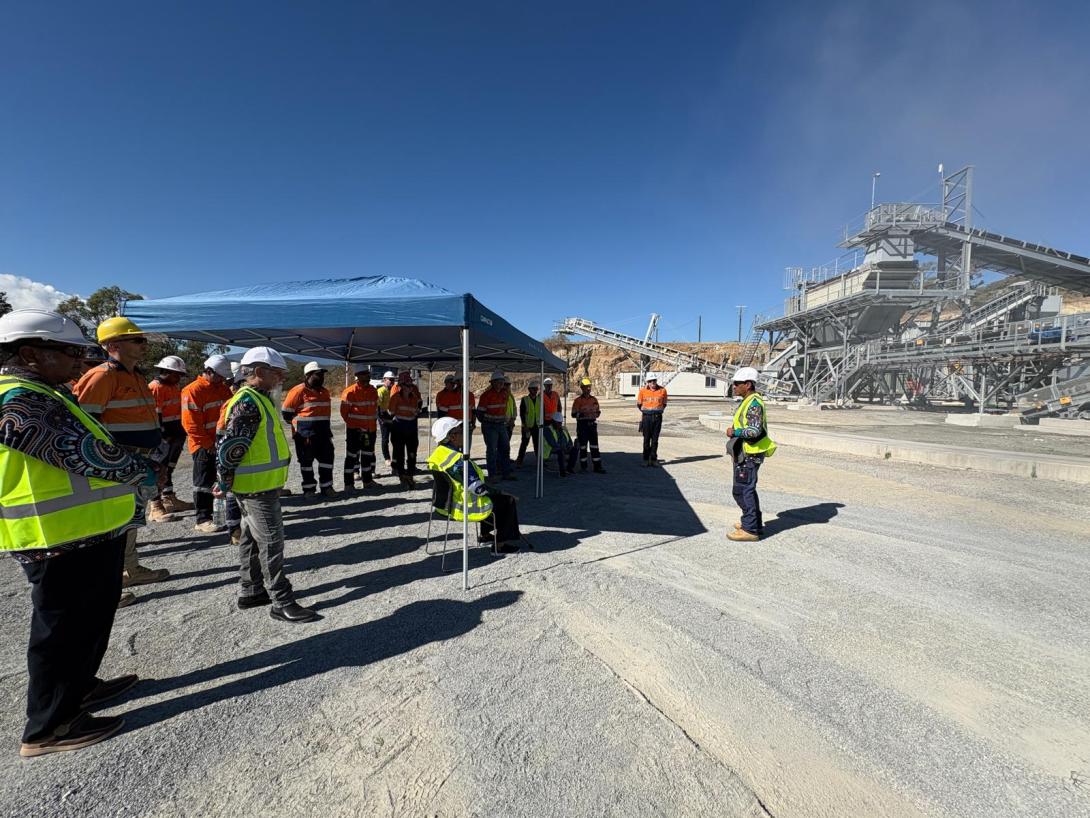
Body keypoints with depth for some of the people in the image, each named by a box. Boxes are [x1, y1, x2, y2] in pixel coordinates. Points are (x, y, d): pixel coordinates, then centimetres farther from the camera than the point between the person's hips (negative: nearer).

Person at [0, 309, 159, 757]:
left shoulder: (44, 394, 13)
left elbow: (84, 445, 19)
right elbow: (81, 452, -26)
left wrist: (131, 476, 7)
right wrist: (141, 472, -11)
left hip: (89, 535, 10)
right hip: (61, 543, -10)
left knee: (90, 619, 24)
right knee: (64, 631, 5)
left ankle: (80, 686, 42)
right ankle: (49, 727, 22)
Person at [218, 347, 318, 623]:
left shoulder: (259, 399, 14)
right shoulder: (247, 402, -19)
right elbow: (229, 446, -23)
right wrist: (226, 482, -13)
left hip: (264, 484, 10)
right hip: (256, 486, -10)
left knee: (252, 539, 19)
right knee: (271, 543, -4)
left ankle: (250, 592, 32)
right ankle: (282, 603, 5)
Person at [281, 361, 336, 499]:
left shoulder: (324, 391, 11)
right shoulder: (299, 391, -12)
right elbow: (286, 411, -8)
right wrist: (298, 425, 1)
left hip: (323, 432, 7)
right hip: (304, 433, -6)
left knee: (327, 458, 6)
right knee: (306, 460, 5)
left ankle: (326, 486, 16)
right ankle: (309, 488, 16)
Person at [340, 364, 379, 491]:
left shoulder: (373, 390, 8)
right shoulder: (350, 392, -11)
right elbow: (344, 411, -8)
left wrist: (374, 422, 11)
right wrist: (352, 424, -8)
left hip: (370, 429, 6)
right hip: (355, 429, -6)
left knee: (368, 454, 15)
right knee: (352, 455, -2)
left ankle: (367, 480, 26)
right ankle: (349, 483, 3)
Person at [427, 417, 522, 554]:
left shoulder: (436, 456, 0)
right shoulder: (460, 460, -29)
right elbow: (478, 487, -27)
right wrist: (496, 491, -9)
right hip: (466, 508, -9)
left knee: (490, 497, 30)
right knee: (509, 501, 4)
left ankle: (484, 534, 37)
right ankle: (500, 544, 9)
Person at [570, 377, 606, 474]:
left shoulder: (594, 399, 11)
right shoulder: (578, 400, -4)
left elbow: (598, 411, 18)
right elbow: (573, 414, -8)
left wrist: (596, 414, -5)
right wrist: (583, 414, -23)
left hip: (592, 424, 4)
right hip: (582, 424, -4)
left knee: (594, 446, 5)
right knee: (582, 446, 4)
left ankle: (597, 467, 8)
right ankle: (583, 466, 15)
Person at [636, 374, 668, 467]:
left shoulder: (662, 390, 1)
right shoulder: (642, 390, -1)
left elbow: (664, 404, 15)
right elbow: (638, 404, 11)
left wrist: (658, 411, 7)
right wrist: (644, 411, 10)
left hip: (658, 417, 1)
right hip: (646, 417, -1)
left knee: (655, 439, 6)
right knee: (646, 439, 3)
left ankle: (654, 459, 13)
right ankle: (646, 459, 10)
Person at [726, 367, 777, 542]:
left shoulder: (754, 403, -18)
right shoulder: (748, 402, 14)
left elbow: (755, 430, -27)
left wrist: (734, 432, -16)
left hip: (749, 455, -11)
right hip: (745, 453, 11)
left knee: (742, 491, -6)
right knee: (748, 489, 20)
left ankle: (750, 530, 2)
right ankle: (755, 523, 32)